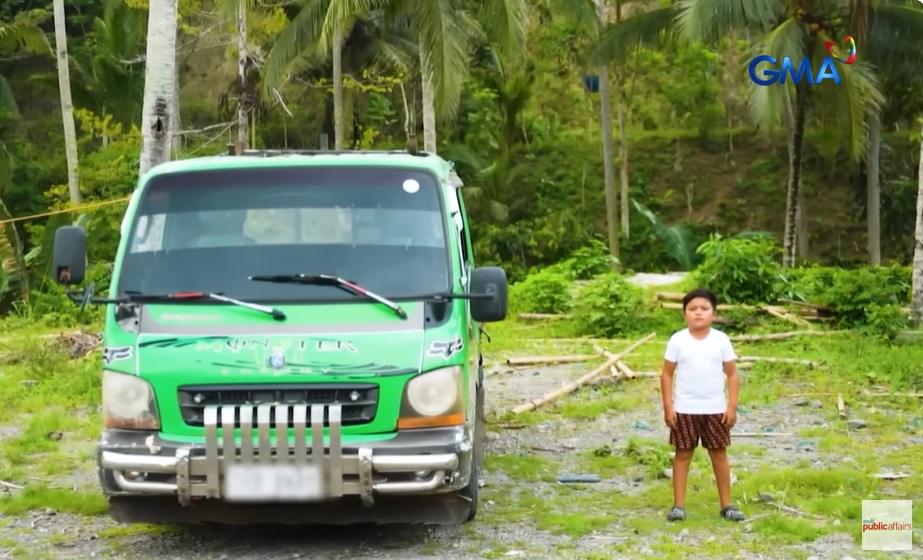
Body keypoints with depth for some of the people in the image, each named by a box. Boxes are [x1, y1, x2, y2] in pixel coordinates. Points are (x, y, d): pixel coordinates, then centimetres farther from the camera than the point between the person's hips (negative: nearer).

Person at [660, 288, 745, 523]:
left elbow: (732, 374, 1)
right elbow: (667, 374, -1)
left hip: (715, 409, 1)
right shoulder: (677, 340, -5)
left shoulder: (721, 340, -3)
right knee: (683, 454, 5)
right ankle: (678, 504, 10)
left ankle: (726, 504, 17)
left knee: (719, 454, 8)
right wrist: (668, 406, -6)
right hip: (684, 409, -1)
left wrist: (732, 406, -5)